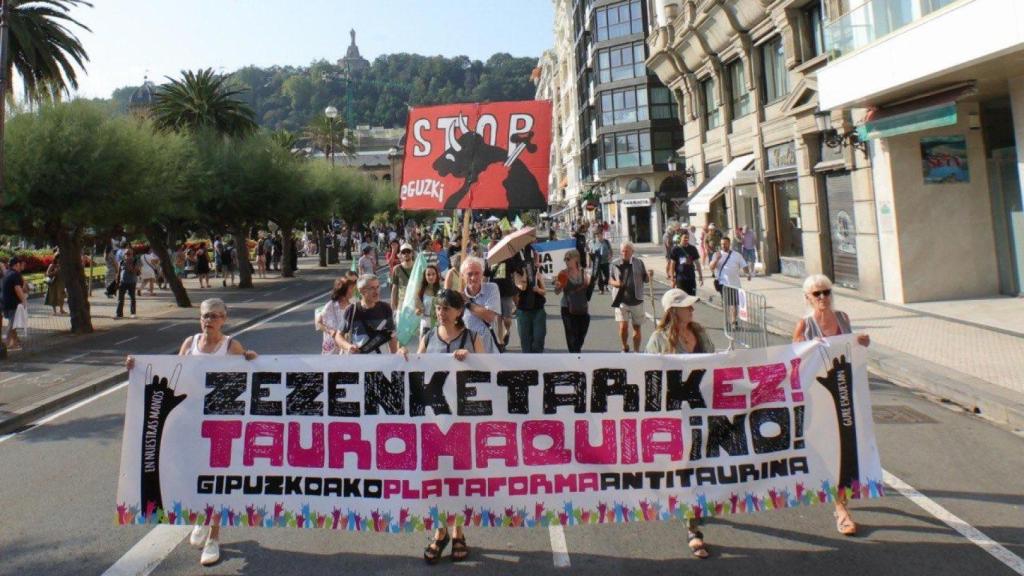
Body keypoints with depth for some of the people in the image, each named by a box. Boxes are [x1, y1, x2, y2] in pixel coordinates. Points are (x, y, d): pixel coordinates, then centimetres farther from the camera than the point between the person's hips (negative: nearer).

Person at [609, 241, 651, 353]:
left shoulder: (639, 263, 2)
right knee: (623, 326, -11)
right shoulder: (615, 264, 1)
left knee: (637, 327, 10)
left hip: (636, 300, 1)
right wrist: (614, 283, -13)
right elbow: (609, 279, 10)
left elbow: (645, 279, 7)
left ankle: (636, 351, 25)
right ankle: (625, 347, 17)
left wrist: (649, 275, -15)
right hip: (621, 300, -1)